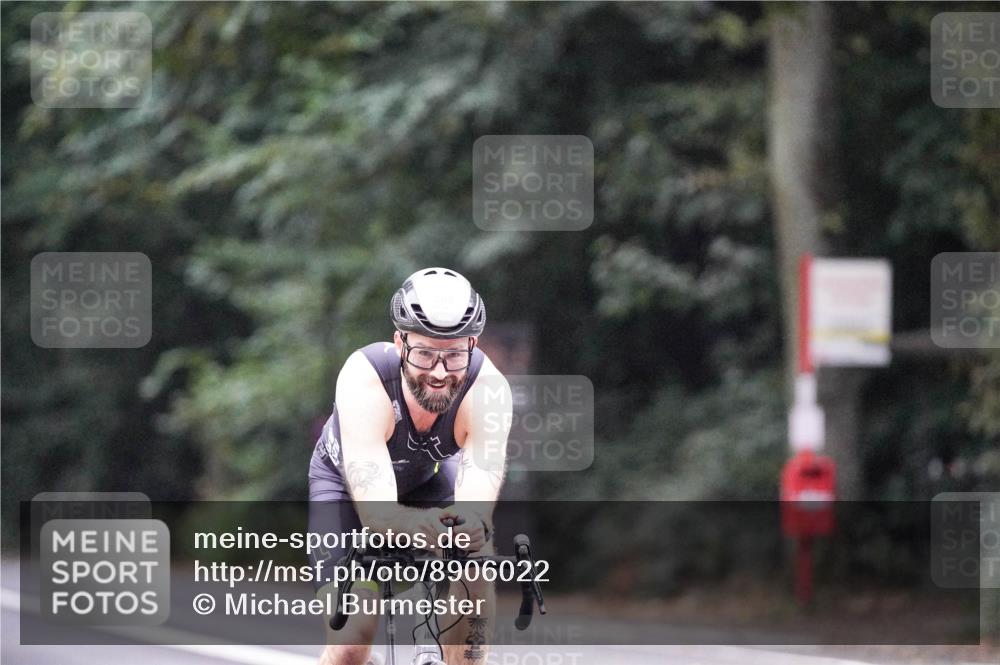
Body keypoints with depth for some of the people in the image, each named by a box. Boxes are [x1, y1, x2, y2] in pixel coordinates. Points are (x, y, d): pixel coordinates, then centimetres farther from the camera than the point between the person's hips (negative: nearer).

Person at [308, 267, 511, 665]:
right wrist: (417, 526, -69)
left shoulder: (488, 390, -34)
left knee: (475, 571, -26)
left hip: (429, 476, 2)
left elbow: (476, 499, -43)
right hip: (347, 482, -2)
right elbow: (375, 512, -47)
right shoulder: (364, 379, -40)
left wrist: (468, 524, -67)